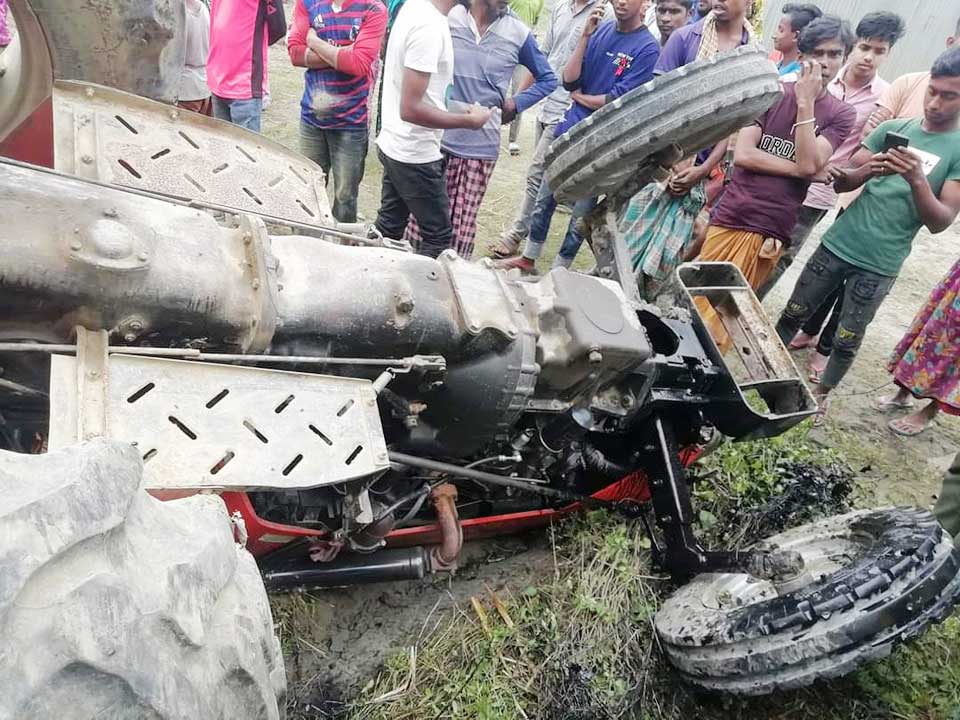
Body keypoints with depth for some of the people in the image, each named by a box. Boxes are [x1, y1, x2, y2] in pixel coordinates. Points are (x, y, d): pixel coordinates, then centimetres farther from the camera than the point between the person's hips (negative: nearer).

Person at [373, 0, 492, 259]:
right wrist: (469, 120, -17)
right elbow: (410, 109, -27)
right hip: (415, 154, -9)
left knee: (388, 229, 17)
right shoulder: (430, 26, -25)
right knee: (439, 236, 5)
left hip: (394, 145, 9)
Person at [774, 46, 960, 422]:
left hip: (878, 266, -2)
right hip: (837, 244, 3)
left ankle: (823, 392, 28)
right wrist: (867, 171, -19)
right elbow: (840, 183, 3)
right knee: (793, 314, 11)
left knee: (847, 340, 8)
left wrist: (917, 180, -26)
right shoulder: (893, 128, 4)